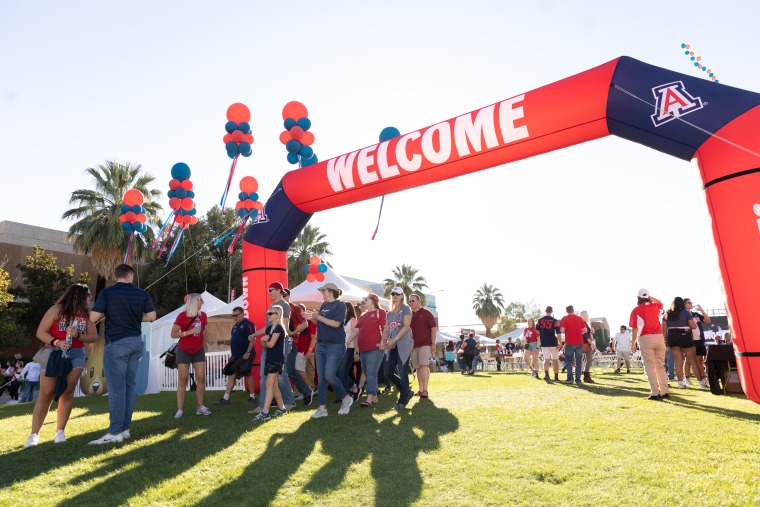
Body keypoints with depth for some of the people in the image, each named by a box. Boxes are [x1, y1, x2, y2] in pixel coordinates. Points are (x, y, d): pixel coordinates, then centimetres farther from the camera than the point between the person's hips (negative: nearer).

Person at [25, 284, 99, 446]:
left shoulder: (86, 315, 6)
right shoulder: (57, 310, -4)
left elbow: (94, 336, 5)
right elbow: (40, 332, -5)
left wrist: (77, 335, -13)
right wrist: (57, 342, -20)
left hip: (76, 355, 3)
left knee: (67, 392, -2)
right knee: (46, 394, -3)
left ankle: (60, 431, 7)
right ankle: (34, 434, 7)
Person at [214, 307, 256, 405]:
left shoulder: (248, 324, -10)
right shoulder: (235, 326, 17)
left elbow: (252, 339, -17)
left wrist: (248, 352, -25)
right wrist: (223, 342, 8)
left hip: (245, 356, -9)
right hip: (235, 356, 9)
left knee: (248, 375, 0)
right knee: (231, 375, 6)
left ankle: (252, 397, 12)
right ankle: (225, 398, 8)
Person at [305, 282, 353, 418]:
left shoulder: (339, 304, -7)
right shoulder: (324, 305, 14)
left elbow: (336, 323, -18)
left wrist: (318, 317, -17)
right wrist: (312, 319, -1)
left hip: (335, 345, -7)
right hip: (321, 344, 7)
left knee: (329, 375, -12)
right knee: (321, 378, 5)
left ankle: (346, 399, 11)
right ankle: (322, 409, 12)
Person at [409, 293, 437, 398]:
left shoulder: (426, 313, -1)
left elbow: (434, 327, -5)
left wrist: (433, 343, -11)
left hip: (425, 344, -5)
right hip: (414, 345, 5)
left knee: (424, 365, -14)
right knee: (418, 367, 8)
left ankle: (425, 390, -13)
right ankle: (421, 390, 15)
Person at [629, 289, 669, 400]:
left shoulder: (636, 310, -2)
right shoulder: (655, 306, 10)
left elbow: (635, 328, -6)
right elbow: (660, 303, 38)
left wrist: (633, 343, 0)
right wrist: (651, 297, 29)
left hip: (645, 338, -5)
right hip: (659, 337, 5)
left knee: (649, 366, -3)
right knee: (660, 366, 13)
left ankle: (655, 393, -7)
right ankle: (665, 392, 14)